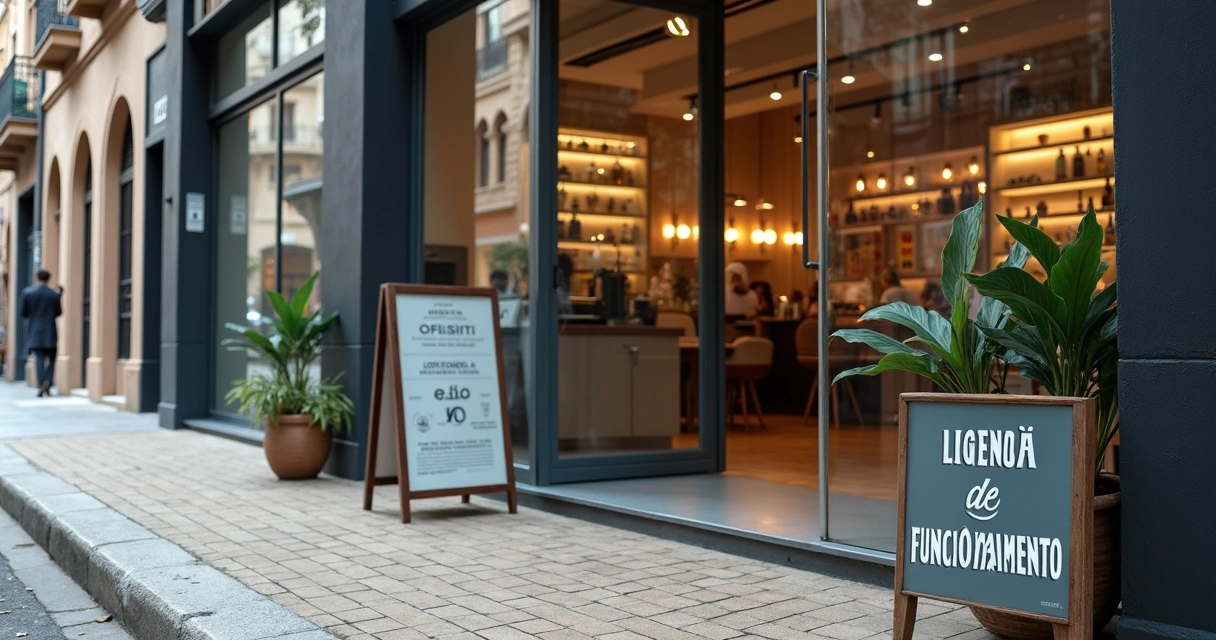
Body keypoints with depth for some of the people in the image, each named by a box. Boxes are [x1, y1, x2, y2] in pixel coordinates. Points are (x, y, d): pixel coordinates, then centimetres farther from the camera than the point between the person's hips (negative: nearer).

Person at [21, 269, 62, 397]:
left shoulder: (27, 292, -2)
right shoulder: (54, 294, -5)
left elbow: (24, 313, 2)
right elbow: (58, 313, 3)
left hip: (35, 331, 1)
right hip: (50, 332, -1)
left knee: (39, 359, 0)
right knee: (51, 358, 12)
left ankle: (41, 386, -10)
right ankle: (47, 382, -7)